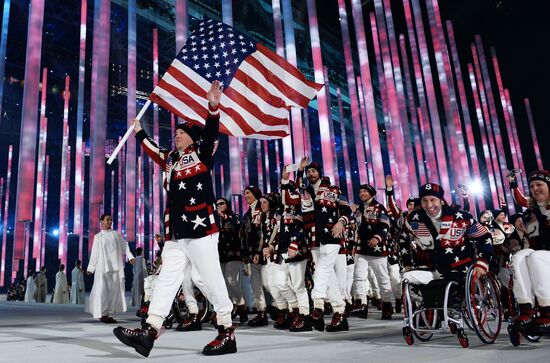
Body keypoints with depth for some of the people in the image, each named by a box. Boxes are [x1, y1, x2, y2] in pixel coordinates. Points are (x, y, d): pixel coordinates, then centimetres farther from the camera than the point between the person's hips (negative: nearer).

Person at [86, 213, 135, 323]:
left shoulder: (116, 234, 13)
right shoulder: (98, 236, 10)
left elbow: (125, 246, 7)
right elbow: (94, 253, 11)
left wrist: (130, 257, -8)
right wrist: (90, 268, 9)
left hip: (116, 266, 2)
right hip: (103, 266, -2)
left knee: (114, 290, -1)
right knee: (102, 289, -8)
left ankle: (110, 314, 4)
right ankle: (102, 314, -3)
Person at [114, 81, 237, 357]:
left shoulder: (202, 153, 4)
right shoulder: (171, 159, 22)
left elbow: (211, 132, -12)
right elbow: (154, 152, 41)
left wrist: (213, 106, -26)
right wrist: (139, 133, 47)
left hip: (201, 229, -7)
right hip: (176, 233, 8)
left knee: (212, 281, -3)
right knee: (166, 280, 4)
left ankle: (227, 333, 6)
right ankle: (149, 332, 5)